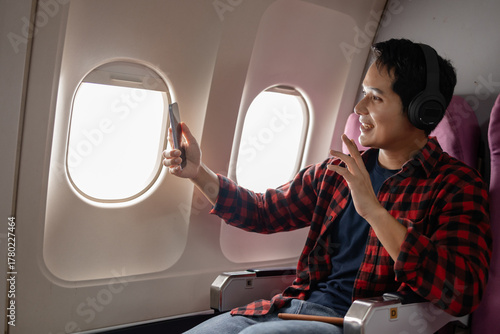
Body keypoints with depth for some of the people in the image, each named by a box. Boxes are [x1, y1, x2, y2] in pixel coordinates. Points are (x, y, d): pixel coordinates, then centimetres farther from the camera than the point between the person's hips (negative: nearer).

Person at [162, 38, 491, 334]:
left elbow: (462, 293, -21)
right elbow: (265, 212, 21)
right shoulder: (338, 170, 14)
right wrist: (199, 173, 8)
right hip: (297, 304, 6)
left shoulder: (457, 185, -5)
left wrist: (374, 210, -25)